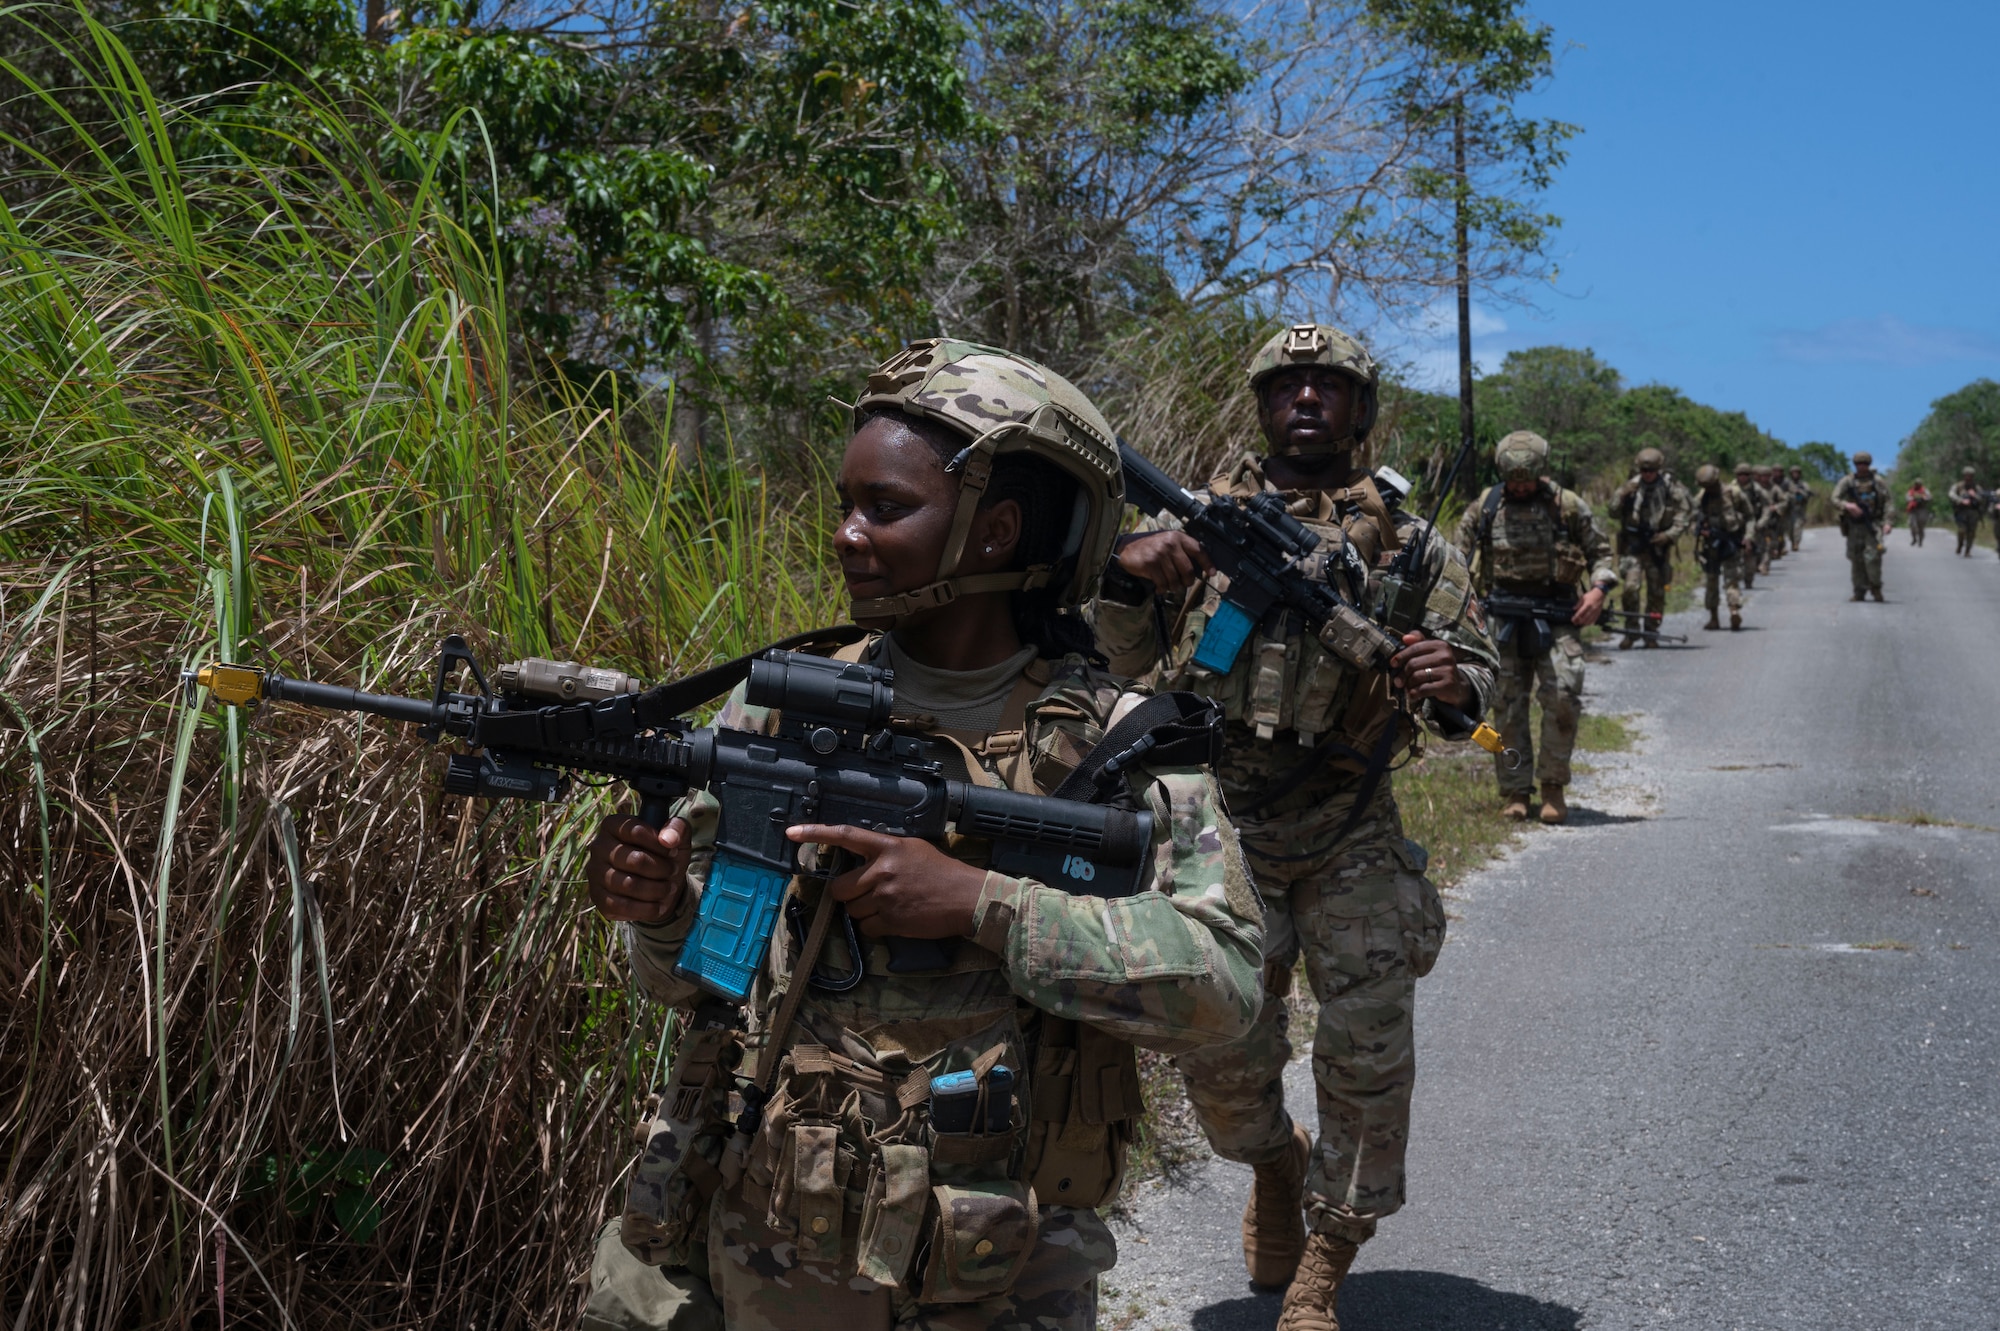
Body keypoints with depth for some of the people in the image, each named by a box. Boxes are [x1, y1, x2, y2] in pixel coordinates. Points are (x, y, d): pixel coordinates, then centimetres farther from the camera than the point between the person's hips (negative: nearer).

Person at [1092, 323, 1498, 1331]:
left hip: (1351, 841, 0)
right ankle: (1273, 1163, 37)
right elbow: (1118, 661, 3)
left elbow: (1478, 664, 6)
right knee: (1219, 1047, 3)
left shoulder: (1406, 539, 5)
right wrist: (1128, 579, -18)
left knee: (1369, 1049, -1)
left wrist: (1453, 681, -19)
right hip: (1217, 825, 0)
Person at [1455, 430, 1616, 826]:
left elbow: (1600, 550, 10)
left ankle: (1553, 785, 1)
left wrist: (1599, 589, -7)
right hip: (1504, 620, 1)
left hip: (1556, 618, -1)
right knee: (1507, 707, 1)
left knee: (1562, 697, -14)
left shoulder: (1568, 505, 2)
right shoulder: (1483, 509, 4)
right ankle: (1514, 793, 11)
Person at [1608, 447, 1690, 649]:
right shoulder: (1631, 486, 0)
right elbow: (1614, 513, 1)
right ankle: (1631, 630, 2)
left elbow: (1684, 514, 1)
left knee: (1657, 591, 6)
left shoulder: (1671, 488, -2)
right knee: (1630, 586, -14)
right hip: (1632, 544, 0)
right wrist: (1622, 496, -16)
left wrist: (1670, 534, -12)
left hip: (1658, 545, 0)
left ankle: (1652, 633, 19)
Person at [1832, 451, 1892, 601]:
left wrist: (1886, 522, -7)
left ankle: (1876, 588, 3)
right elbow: (1835, 499, -1)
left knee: (1872, 556, -14)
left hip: (1873, 525, -2)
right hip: (1854, 525, 2)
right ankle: (1859, 592, 11)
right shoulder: (1847, 481, 6)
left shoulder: (1878, 482, 5)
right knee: (1856, 560, 3)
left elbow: (1887, 502, 4)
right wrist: (1846, 505, -21)